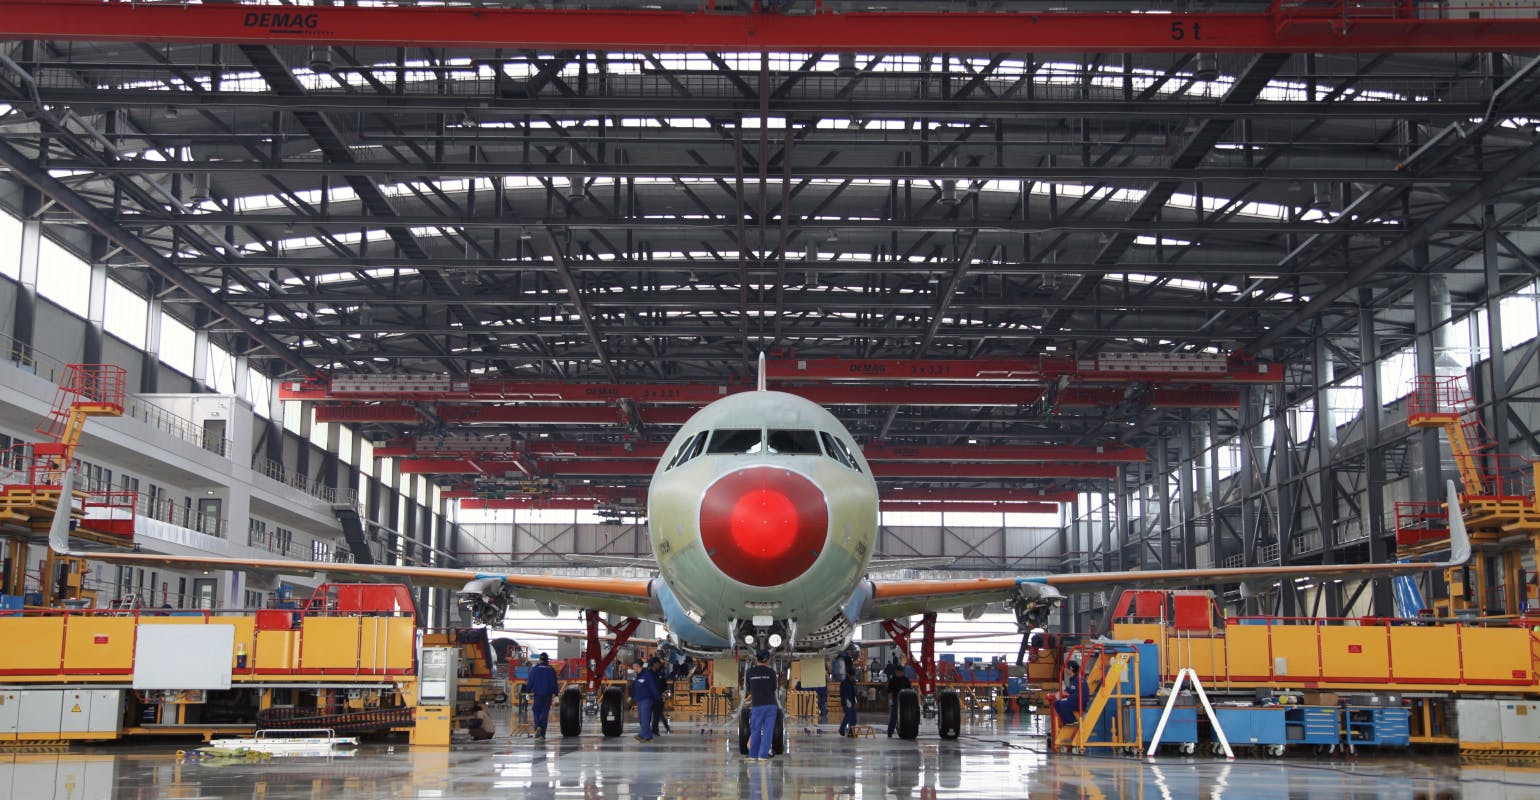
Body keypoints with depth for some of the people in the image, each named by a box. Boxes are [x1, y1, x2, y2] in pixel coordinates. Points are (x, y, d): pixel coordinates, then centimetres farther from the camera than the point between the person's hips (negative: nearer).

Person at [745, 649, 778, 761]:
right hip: (770, 705, -1)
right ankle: (763, 755, 0)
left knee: (755, 731, 10)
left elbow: (748, 689, 10)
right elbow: (774, 689, 7)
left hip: (757, 706, 1)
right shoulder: (771, 672, -1)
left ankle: (753, 755, 12)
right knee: (767, 731, 3)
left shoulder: (749, 672, 0)